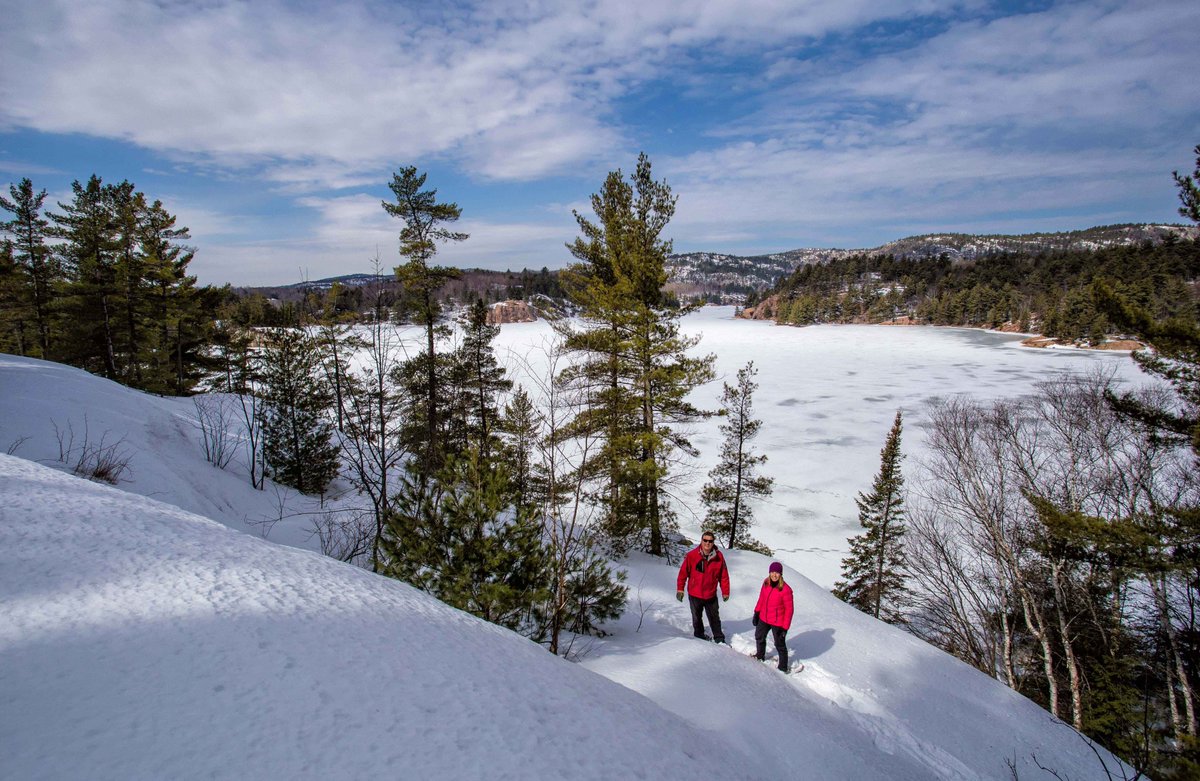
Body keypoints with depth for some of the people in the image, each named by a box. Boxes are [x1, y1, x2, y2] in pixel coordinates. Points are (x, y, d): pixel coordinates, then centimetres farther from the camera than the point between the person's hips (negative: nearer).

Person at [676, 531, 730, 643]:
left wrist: (725, 592, 4)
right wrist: (680, 589, -6)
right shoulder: (691, 555, -16)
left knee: (714, 619, 13)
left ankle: (719, 639, 28)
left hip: (711, 595, 1)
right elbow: (683, 572, -8)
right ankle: (699, 636, 38)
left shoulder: (719, 557, -10)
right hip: (694, 595, -1)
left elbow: (724, 576, -1)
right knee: (697, 618, 17)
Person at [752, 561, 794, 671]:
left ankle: (783, 667, 31)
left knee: (780, 644, 10)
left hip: (778, 622, -6)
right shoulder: (766, 583, -9)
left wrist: (785, 627, -16)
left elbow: (789, 609, -18)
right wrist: (756, 612, 10)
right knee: (759, 637, 26)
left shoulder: (785, 589, -26)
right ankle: (760, 656, 53)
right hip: (763, 618, 6)